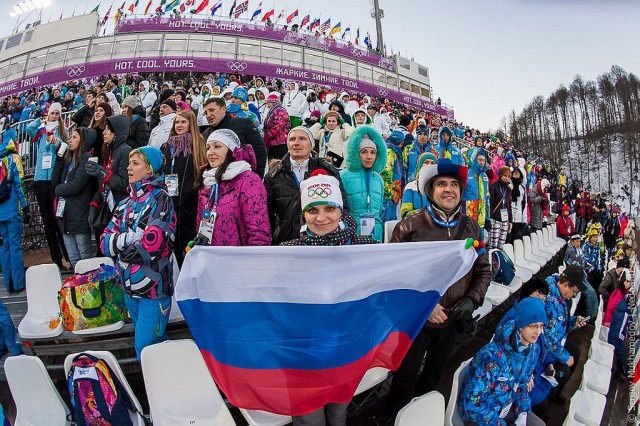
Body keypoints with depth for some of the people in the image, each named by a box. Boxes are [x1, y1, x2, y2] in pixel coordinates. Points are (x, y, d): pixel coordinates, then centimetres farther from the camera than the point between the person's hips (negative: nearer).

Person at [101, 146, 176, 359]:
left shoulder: (160, 199, -10)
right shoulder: (125, 204, 11)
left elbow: (152, 243, -22)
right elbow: (105, 242, 6)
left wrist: (119, 243, -6)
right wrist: (132, 237, -14)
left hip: (154, 286, -7)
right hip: (130, 286, 7)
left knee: (145, 347, -2)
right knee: (156, 342, 21)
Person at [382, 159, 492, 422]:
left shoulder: (471, 228, 0)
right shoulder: (410, 227, -15)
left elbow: (484, 270, 8)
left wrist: (472, 299, -8)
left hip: (452, 321, 5)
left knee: (435, 373, 26)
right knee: (406, 377, 11)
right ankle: (393, 419, 39)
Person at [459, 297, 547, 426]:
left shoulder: (533, 350, -8)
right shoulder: (492, 356, -32)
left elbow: (522, 384, 8)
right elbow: (472, 404, -27)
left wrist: (522, 416, -4)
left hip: (507, 408, 7)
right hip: (477, 415, -7)